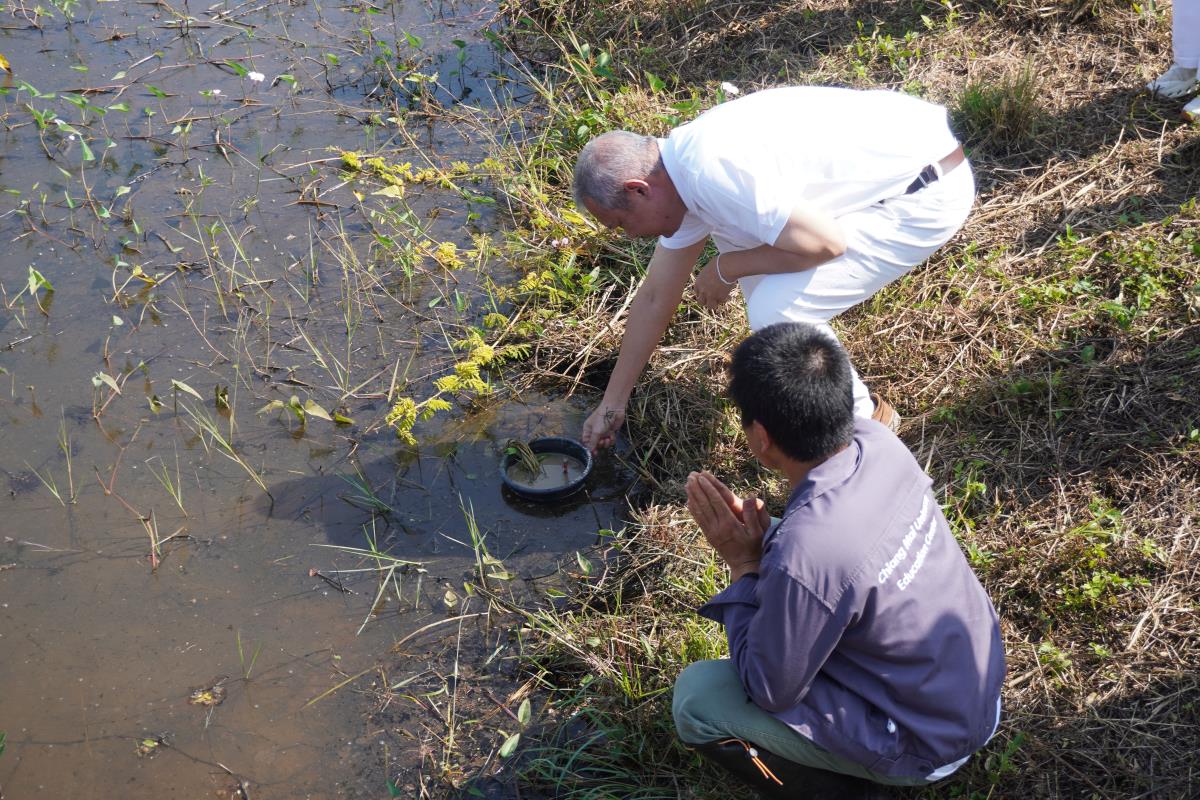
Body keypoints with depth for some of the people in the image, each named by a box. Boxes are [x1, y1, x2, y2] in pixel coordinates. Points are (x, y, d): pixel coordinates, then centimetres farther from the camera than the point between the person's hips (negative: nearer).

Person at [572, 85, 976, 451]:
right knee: (736, 233, 15)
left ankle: (864, 420, 9)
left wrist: (726, 268, -9)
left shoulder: (714, 170, -26)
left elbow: (826, 243, -24)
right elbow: (654, 297, 15)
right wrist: (611, 405, 20)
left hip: (928, 193, -10)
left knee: (775, 310, -17)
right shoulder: (683, 173, 6)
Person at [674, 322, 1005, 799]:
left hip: (924, 744, -7)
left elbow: (769, 691, -19)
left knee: (695, 697, -6)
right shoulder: (877, 442, -14)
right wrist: (762, 542, -7)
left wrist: (743, 565, -16)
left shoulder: (802, 555, -36)